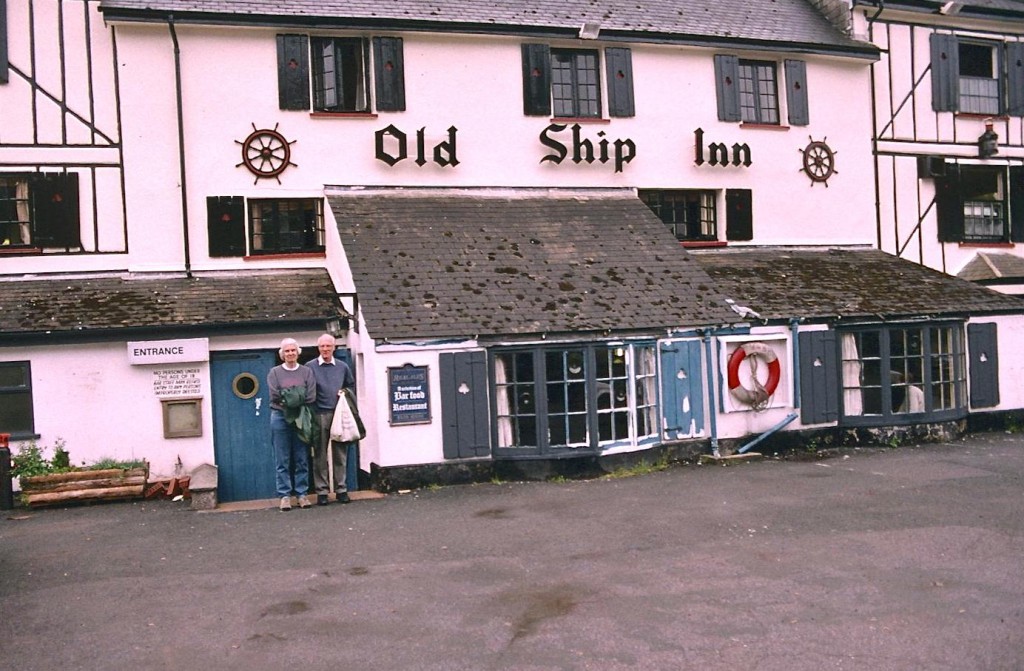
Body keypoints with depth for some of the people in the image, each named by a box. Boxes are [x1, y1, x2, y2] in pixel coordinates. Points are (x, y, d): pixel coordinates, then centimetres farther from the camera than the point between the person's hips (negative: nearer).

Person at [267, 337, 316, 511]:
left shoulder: (306, 372, 8)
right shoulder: (275, 372, 7)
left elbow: (311, 397, -4)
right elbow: (275, 396, -6)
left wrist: (287, 398, -6)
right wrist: (296, 398, -6)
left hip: (301, 418, 1)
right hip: (280, 418, -1)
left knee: (302, 459, 3)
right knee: (283, 461, 1)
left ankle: (303, 493, 10)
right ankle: (285, 495, 7)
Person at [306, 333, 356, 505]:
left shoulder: (343, 367, 11)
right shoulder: (310, 367, 1)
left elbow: (351, 385, 23)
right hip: (319, 415, -2)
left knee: (340, 454, 5)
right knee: (320, 454, 2)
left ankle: (341, 489, 13)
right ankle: (321, 491, 9)